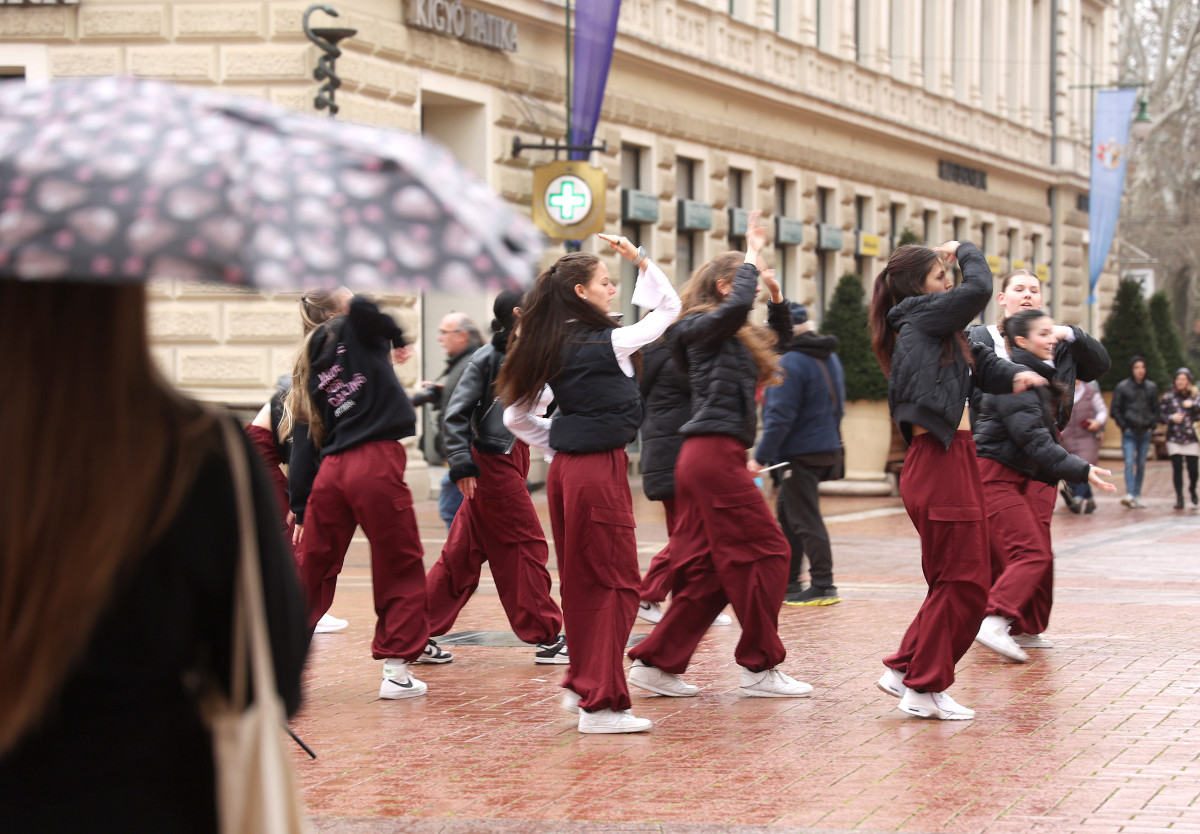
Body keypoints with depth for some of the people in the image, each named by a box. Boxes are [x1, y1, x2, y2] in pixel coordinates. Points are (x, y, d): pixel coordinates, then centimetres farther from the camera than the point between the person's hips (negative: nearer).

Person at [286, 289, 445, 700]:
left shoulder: (309, 372, 16)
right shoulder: (358, 334, 4)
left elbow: (303, 447, 11)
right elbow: (362, 305, -21)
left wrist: (301, 510, 13)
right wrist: (396, 336, -4)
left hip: (330, 473, 5)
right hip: (376, 465, -5)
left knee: (312, 570, 12)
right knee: (401, 569, 5)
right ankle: (397, 668, 2)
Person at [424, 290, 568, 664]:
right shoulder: (487, 358, -11)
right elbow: (455, 414, -13)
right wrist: (462, 465, -18)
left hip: (512, 459, 8)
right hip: (492, 462, -8)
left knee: (465, 550, 9)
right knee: (526, 544, -4)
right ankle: (546, 637, 2)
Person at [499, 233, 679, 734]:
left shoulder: (551, 350, 8)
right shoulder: (609, 343, -11)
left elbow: (516, 416, 13)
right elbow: (669, 307, 4)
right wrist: (639, 259, 4)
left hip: (565, 468, 8)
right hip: (601, 468, -8)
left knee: (579, 580, 18)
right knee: (616, 583, -2)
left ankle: (581, 683, 27)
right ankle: (601, 702, -3)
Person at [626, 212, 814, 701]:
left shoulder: (736, 337, 21)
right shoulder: (705, 326, -5)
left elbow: (781, 332, 35)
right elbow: (737, 305, -27)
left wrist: (776, 296, 18)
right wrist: (752, 257, -12)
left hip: (706, 458, 10)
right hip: (715, 454, -10)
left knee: (706, 568, 8)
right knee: (764, 552, -5)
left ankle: (657, 662, 8)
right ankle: (759, 668, -1)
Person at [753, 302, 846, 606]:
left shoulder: (790, 364, -18)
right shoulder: (831, 358, 11)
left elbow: (780, 417, -21)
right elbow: (838, 406, 20)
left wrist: (761, 457, -17)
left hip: (800, 454, -10)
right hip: (827, 447, 10)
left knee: (804, 519, -5)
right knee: (786, 512, 19)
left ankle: (823, 586, -4)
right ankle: (787, 582, 25)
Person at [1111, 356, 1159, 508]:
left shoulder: (1151, 387, 9)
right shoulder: (1122, 387, 0)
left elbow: (1156, 409, 16)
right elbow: (1115, 410, 3)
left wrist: (1152, 426, 5)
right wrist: (1123, 426, -5)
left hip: (1145, 433, 3)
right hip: (1129, 433, -3)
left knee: (1141, 465, 5)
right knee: (1129, 463, -16)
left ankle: (1137, 496, 10)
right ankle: (1129, 494, -26)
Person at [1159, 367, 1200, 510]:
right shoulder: (1168, 397, 7)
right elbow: (1160, 415, 7)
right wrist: (1171, 418, -11)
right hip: (1174, 438, 0)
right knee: (1177, 467, -7)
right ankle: (1179, 498, -3)